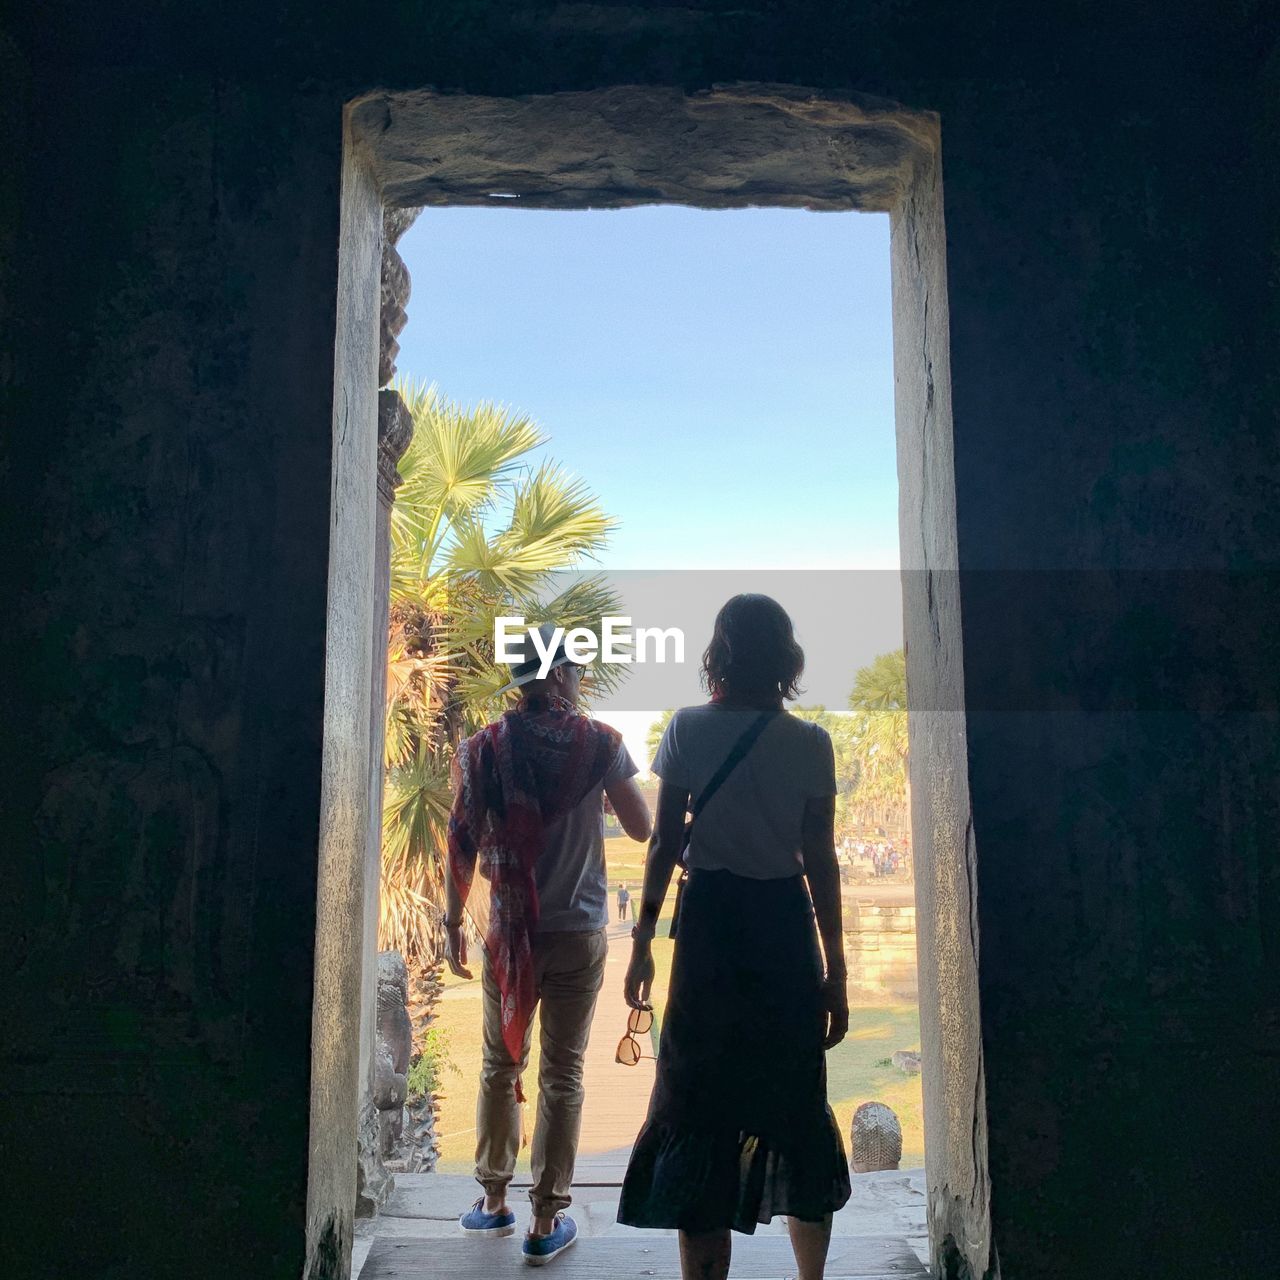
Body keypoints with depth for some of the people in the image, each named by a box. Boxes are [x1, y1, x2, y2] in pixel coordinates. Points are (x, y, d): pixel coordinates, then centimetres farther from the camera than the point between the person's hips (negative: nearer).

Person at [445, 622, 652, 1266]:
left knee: (499, 1067, 17)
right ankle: (547, 1220, 13)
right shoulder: (598, 742, -6)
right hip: (577, 932, -1)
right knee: (562, 1075, 7)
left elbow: (463, 844, -3)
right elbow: (641, 828, 0)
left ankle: (493, 1200, 26)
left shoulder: (484, 747, -3)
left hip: (505, 930, 2)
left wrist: (453, 923, 6)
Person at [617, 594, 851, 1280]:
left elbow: (664, 844, -5)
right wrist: (835, 968, 4)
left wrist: (642, 940, 3)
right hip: (786, 923, 2)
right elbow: (821, 861, -2)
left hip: (710, 920, -1)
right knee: (795, 1102, 16)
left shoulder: (687, 729, -4)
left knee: (700, 1102, 9)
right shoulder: (810, 743, -3)